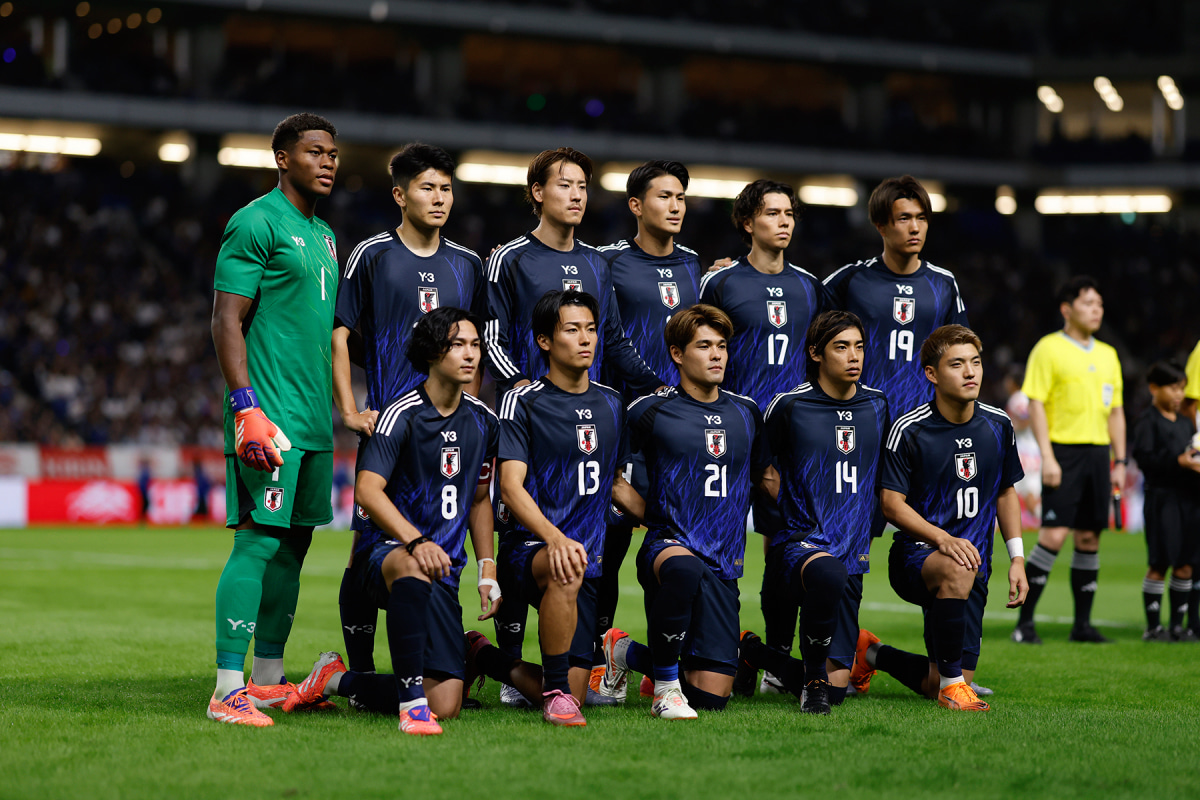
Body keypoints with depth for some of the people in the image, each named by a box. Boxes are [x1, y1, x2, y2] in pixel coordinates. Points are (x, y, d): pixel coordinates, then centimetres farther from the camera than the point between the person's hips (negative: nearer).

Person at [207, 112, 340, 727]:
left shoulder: (323, 235, 19)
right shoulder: (256, 223, -8)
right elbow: (226, 320, -13)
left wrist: (337, 409, 22)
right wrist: (246, 407, -21)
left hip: (313, 419, 9)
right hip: (269, 413, -9)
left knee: (294, 541, 11)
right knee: (258, 540, -12)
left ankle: (268, 680, 18)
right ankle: (228, 690, -11)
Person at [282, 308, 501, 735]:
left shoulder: (483, 421, 11)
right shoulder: (403, 414, -8)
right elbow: (367, 490, -19)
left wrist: (487, 570, 12)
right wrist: (415, 542, -34)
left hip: (443, 571, 6)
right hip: (384, 552, -6)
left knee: (445, 706, -8)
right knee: (413, 567, -46)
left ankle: (339, 680, 14)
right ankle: (411, 699, -39)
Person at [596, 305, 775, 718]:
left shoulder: (745, 413, 13)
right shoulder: (650, 412, 0)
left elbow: (767, 478, 27)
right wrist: (652, 514, 1)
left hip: (724, 563, 4)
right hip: (669, 543, -4)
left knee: (711, 696, -2)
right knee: (684, 569, -44)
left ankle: (628, 653, 29)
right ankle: (665, 683, -21)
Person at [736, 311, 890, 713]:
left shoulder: (876, 405, 9)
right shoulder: (789, 406, -4)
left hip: (852, 554, 5)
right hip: (799, 540, -5)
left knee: (836, 685, -1)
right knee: (827, 574, -43)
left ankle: (754, 654, 28)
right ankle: (813, 678, -20)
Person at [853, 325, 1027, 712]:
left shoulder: (997, 425, 4)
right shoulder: (909, 430, -11)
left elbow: (1006, 492, 16)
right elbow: (891, 504, -11)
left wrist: (1017, 558, 8)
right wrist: (942, 539, -26)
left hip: (974, 562, 5)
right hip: (916, 555, -5)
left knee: (943, 687, 1)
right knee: (957, 572, -42)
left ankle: (873, 654, 31)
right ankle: (951, 680, -24)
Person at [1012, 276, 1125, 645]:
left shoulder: (1107, 355, 16)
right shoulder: (1049, 349, -3)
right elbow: (1036, 404, -7)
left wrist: (1119, 462, 14)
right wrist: (1047, 457, -15)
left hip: (1098, 453, 6)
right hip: (1064, 451, -6)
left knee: (1089, 537, 6)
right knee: (1053, 535, -12)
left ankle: (1082, 624, 11)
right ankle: (1025, 621, -6)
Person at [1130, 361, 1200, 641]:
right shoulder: (1148, 421, -5)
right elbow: (1144, 458, -15)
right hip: (1161, 495, -7)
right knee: (1159, 563, -4)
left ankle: (1177, 624, 13)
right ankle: (1153, 625, 2)